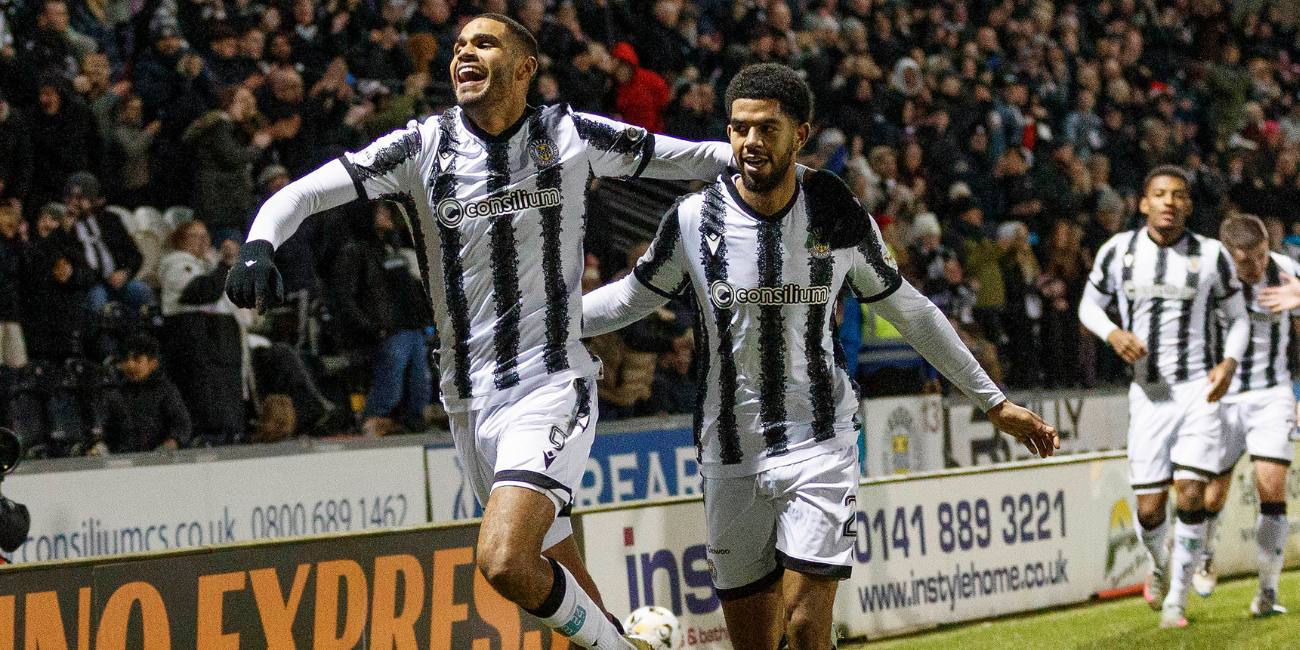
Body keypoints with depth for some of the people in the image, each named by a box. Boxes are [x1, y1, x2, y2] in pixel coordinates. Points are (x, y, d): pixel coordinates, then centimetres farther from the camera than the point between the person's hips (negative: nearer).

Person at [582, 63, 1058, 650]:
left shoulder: (839, 217, -4)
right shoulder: (693, 220, -4)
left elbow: (908, 310, 9)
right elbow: (632, 298, 13)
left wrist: (994, 403, 13)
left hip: (819, 444, -1)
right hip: (730, 457, 1)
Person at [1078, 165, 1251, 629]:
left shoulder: (1211, 255, 1)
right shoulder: (1119, 250, 2)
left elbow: (1238, 316, 11)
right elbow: (1089, 305, 13)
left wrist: (1230, 362, -8)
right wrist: (1113, 333, -9)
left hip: (1200, 391, -1)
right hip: (1148, 394, 1)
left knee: (1191, 496, -14)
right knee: (1149, 509, -1)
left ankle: (1176, 599, 2)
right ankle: (1161, 567, 34)